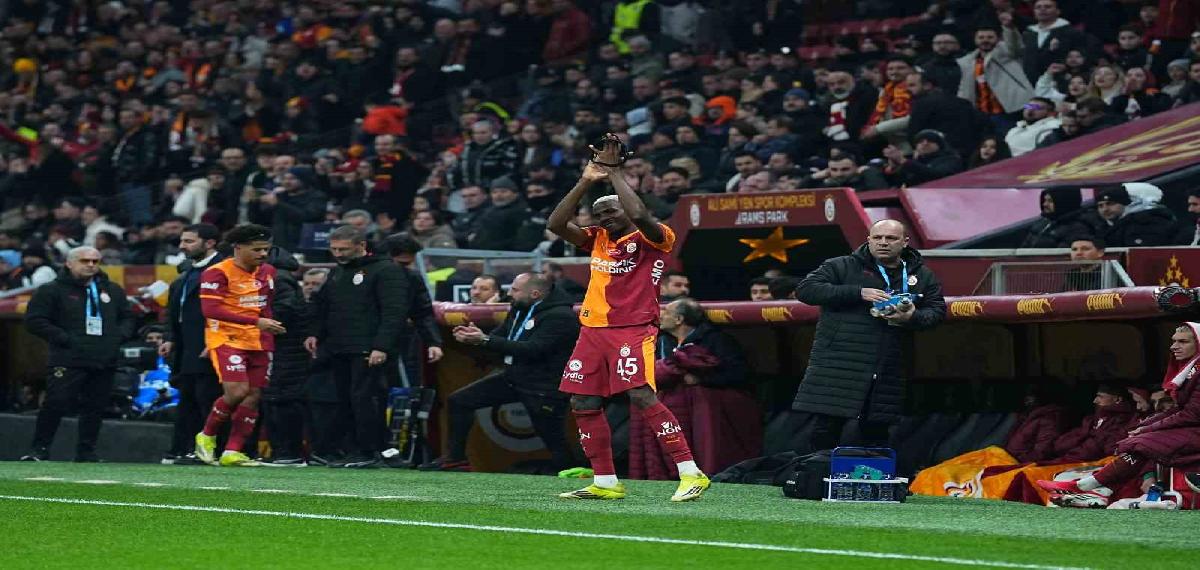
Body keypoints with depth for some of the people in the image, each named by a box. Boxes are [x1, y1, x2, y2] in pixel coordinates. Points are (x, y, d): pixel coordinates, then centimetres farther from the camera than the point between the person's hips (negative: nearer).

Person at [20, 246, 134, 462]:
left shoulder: (113, 290, 18)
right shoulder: (52, 290, 2)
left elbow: (127, 317, 27)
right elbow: (35, 321, -3)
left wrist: (119, 335, 5)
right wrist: (64, 339, -11)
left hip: (105, 362, 5)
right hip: (68, 361, -5)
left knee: (95, 407, 3)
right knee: (56, 404, -13)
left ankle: (86, 452, 12)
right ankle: (39, 449, -4)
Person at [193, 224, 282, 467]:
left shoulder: (267, 272, 11)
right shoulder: (218, 273, -12)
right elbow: (210, 310, -21)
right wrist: (256, 322, -24)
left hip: (259, 342, 7)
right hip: (227, 339, -7)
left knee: (253, 396, 1)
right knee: (237, 391, -19)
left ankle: (233, 452, 7)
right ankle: (207, 436, 4)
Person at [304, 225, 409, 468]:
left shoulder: (385, 271, -4)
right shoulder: (337, 273, 21)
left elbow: (394, 312, -12)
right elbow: (321, 306, 31)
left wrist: (381, 347, -20)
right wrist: (314, 333, 14)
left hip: (368, 351, -8)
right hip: (339, 350, 8)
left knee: (363, 398, -14)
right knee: (344, 401, 4)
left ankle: (369, 453, -10)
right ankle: (354, 451, 8)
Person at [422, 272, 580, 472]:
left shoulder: (560, 316, -19)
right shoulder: (520, 309, 10)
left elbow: (533, 349, -27)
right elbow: (499, 337, 17)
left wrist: (485, 340, -28)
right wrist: (474, 337, -7)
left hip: (543, 386, -9)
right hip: (512, 375, 9)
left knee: (552, 437, -5)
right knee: (459, 400, 6)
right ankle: (456, 458, 13)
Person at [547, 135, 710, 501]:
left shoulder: (654, 239, -3)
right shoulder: (598, 239, 17)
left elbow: (638, 215, -23)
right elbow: (556, 224, 8)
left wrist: (614, 172, -14)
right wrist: (586, 182, 0)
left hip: (633, 329, -8)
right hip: (593, 330, 8)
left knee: (641, 397, -20)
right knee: (584, 405, 5)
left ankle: (691, 474, -20)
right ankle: (605, 482, 13)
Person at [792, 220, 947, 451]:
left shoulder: (923, 277, 14)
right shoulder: (842, 267, 3)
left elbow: (938, 310, 15)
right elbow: (805, 290, -6)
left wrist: (913, 318, -11)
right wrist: (859, 293, -14)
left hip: (887, 370, 3)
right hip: (838, 362, -3)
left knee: (876, 431, 8)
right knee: (827, 428, -8)